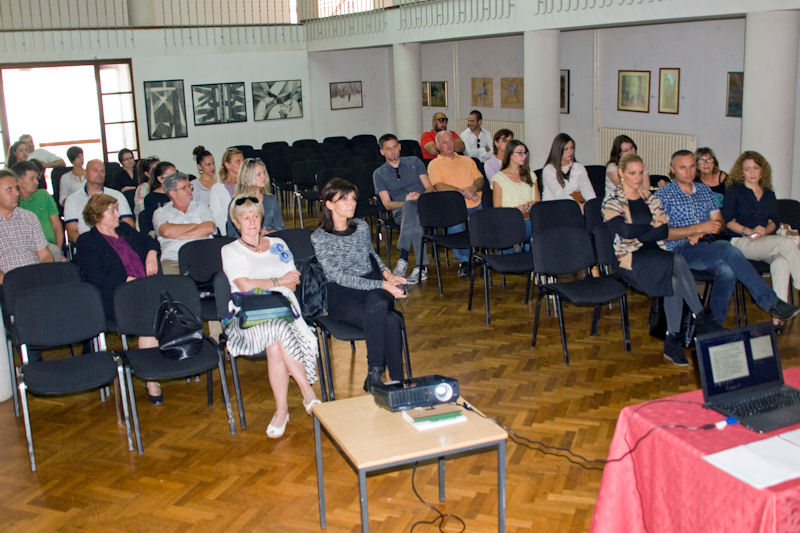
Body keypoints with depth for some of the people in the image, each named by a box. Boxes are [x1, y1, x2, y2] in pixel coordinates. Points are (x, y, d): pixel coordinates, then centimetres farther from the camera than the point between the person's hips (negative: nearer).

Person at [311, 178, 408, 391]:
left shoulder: (362, 226, 12)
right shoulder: (319, 238, -6)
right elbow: (340, 277, -14)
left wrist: (386, 273, 8)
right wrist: (382, 285, -22)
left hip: (372, 288, 4)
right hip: (342, 296, -4)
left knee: (376, 301, -36)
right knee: (390, 321, -33)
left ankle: (375, 375, -32)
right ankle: (396, 380, -24)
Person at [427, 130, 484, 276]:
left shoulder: (467, 160, 26)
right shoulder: (435, 164, 11)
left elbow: (480, 179, 15)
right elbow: (439, 186, -5)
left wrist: (473, 188, -8)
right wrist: (463, 191, -12)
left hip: (474, 204, 3)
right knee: (455, 222, -33)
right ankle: (463, 260, -25)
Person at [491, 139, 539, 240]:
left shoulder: (530, 175, 22)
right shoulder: (499, 177, 7)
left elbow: (538, 202, 17)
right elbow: (497, 208, 0)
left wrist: (529, 206, -7)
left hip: (529, 219, 4)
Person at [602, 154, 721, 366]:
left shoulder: (651, 199, 20)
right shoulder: (611, 203, 5)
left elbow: (666, 232, 7)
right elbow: (625, 232, -12)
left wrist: (638, 234, -8)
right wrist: (655, 227, 1)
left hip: (657, 254, 5)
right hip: (631, 258, -5)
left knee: (675, 279, -31)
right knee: (678, 261, -31)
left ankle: (673, 341, -24)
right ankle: (701, 318, -23)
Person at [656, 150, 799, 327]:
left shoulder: (704, 190, 22)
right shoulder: (663, 194, 5)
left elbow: (719, 223, 17)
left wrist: (701, 232, -6)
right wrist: (698, 228, -14)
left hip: (708, 245, 5)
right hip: (681, 250, -5)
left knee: (727, 271, -33)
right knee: (728, 250, -32)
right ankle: (770, 302, -30)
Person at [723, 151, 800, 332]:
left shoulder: (769, 195, 23)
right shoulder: (734, 190, 9)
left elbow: (774, 222, 13)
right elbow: (728, 221, 0)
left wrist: (765, 230, -10)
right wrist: (749, 231, -14)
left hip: (766, 242, 4)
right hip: (740, 242, -4)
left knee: (781, 260, -33)